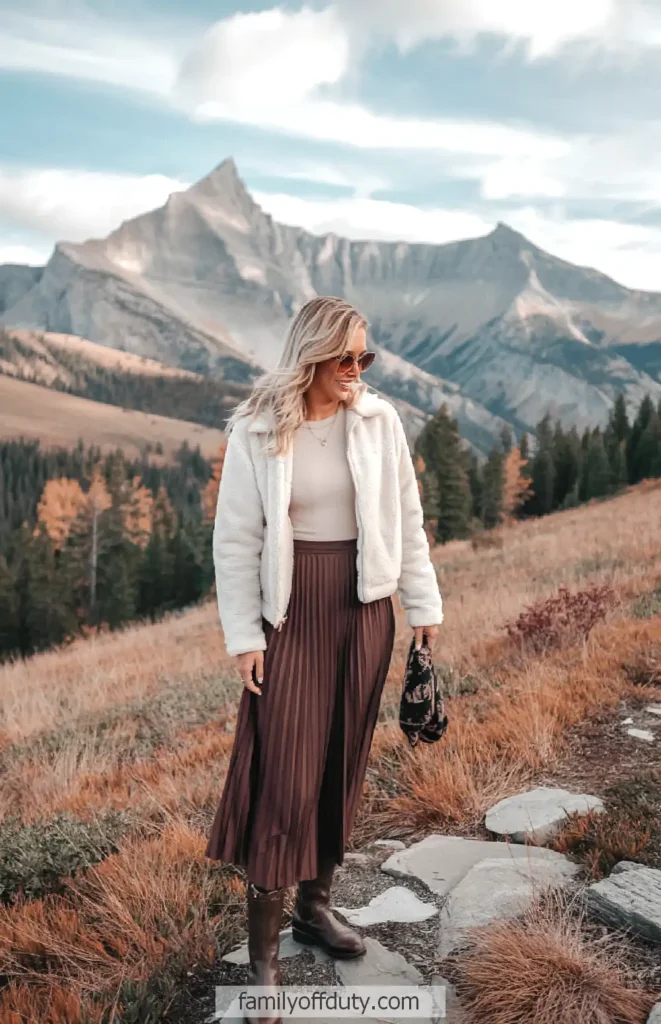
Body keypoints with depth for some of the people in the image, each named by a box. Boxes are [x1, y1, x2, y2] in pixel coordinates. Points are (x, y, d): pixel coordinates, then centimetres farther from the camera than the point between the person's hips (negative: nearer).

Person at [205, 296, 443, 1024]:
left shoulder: (379, 420, -1)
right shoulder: (256, 432, -9)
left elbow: (407, 520, 4)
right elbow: (235, 541, -6)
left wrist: (423, 606, 5)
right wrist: (244, 635, -8)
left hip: (365, 610, 4)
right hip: (292, 615, -3)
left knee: (342, 767, 13)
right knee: (285, 774, -1)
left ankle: (315, 906, 33)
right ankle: (263, 947, 14)